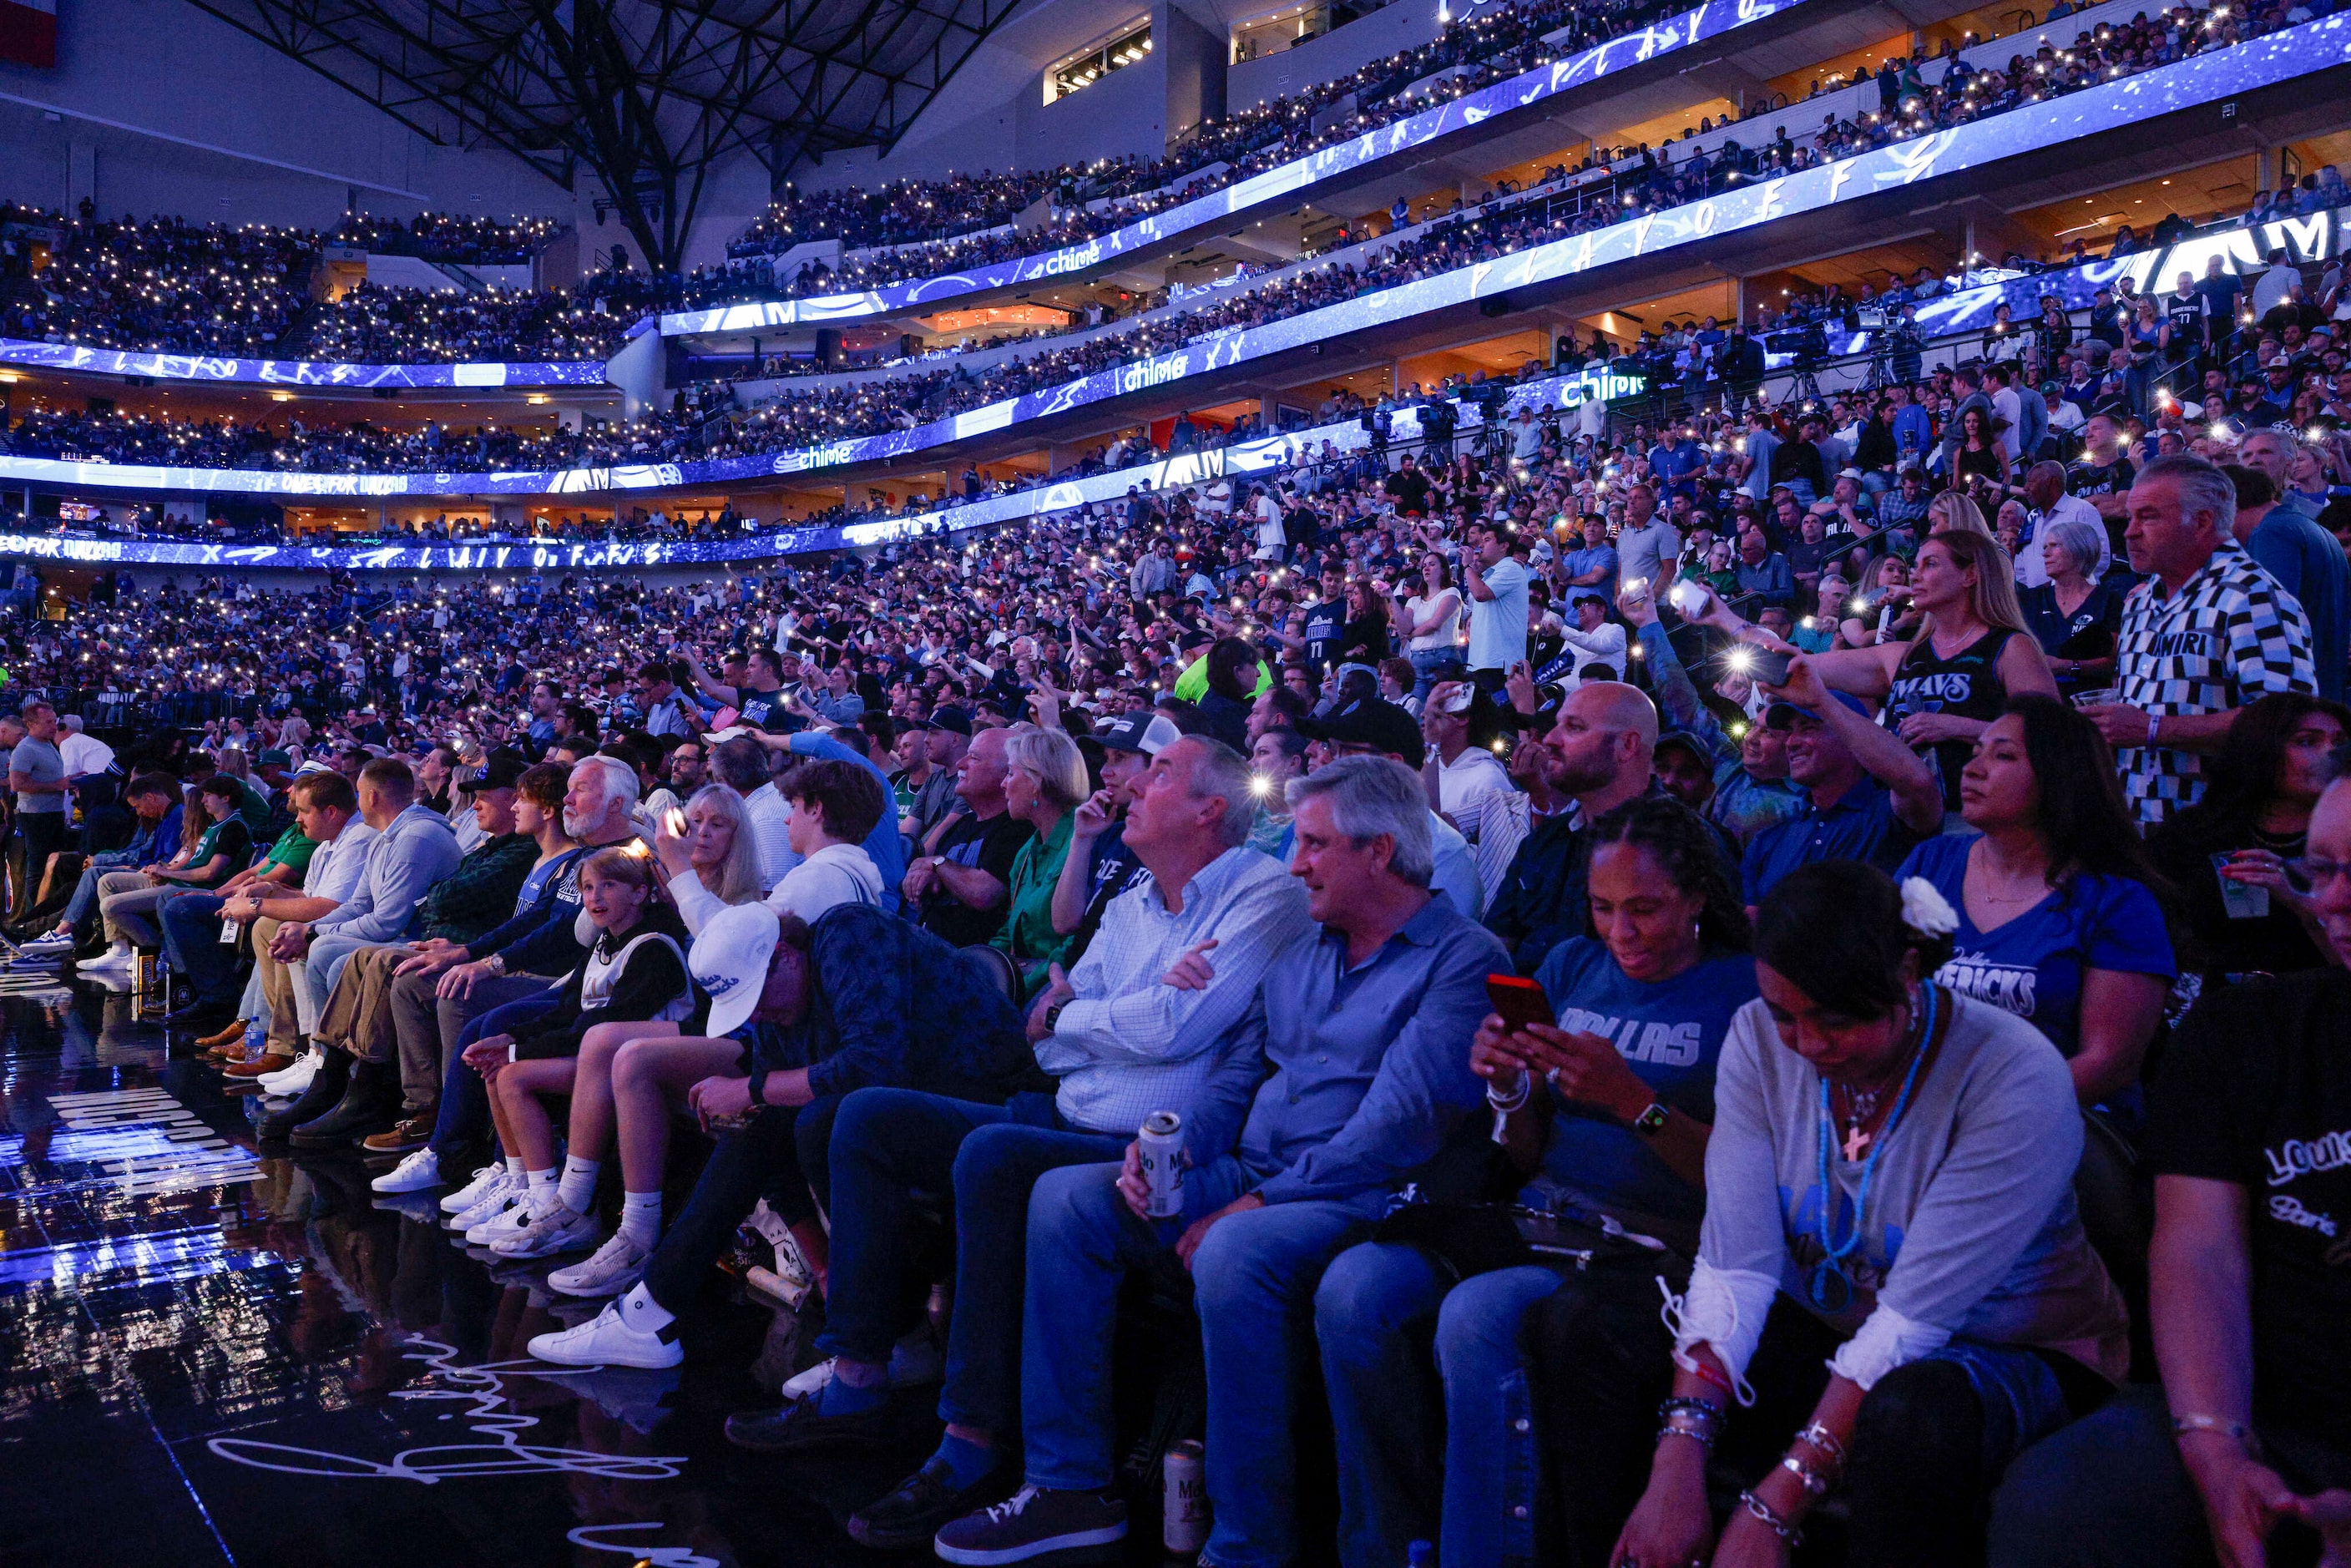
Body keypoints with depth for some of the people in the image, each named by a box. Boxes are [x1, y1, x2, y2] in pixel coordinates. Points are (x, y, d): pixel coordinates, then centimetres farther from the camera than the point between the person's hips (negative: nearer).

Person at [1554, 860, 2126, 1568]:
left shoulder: (2016, 1078, -24)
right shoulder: (1760, 1040, -9)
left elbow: (1913, 1319, -28)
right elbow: (1736, 1265, -15)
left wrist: (1772, 1509, -31)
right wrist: (1679, 1462, -28)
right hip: (1828, 1331, 4)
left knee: (1911, 1411, -40)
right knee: (1585, 1318, -16)